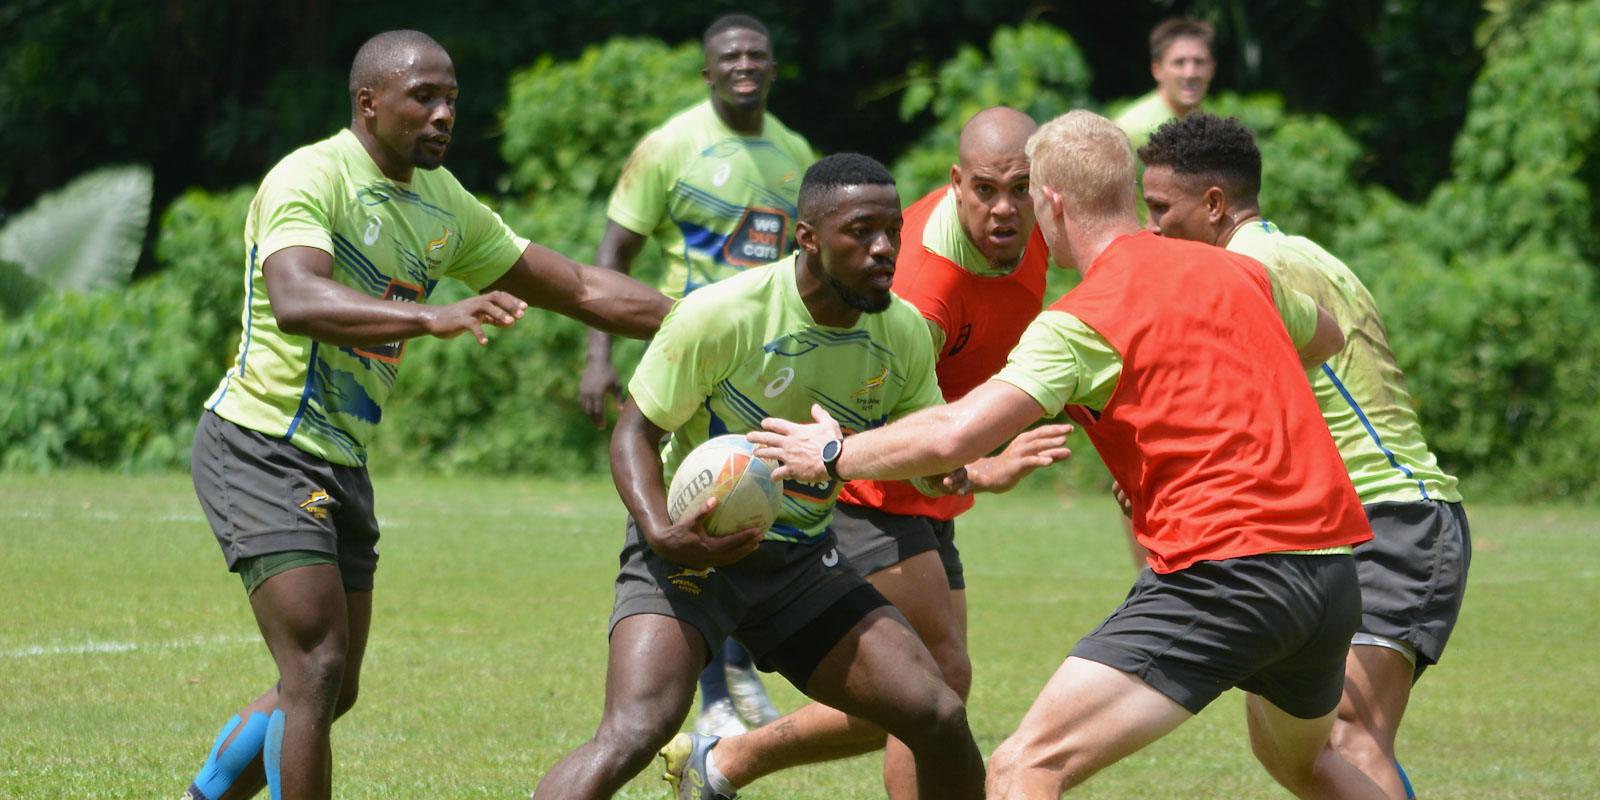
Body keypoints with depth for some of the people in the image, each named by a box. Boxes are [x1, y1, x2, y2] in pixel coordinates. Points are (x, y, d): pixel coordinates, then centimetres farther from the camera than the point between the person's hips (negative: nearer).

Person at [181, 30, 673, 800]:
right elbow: (297, 301, -36)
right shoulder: (310, 178, -16)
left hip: (339, 464, 9)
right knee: (317, 672, -17)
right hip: (261, 444, -9)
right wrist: (429, 318, -49)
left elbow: (582, 288, 14)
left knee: (329, 691, 13)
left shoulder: (444, 208, 9)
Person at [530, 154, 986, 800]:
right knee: (631, 735, -28)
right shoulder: (720, 316, -18)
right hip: (692, 546, -5)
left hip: (802, 559, 5)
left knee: (940, 719, -9)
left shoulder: (904, 335, -2)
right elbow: (634, 433, -10)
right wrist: (660, 532, -29)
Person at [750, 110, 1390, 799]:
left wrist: (834, 454, -1)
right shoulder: (1236, 271, 13)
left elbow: (953, 436, -17)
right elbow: (1326, 338, 34)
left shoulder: (1081, 322, -7)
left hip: (1223, 570, -8)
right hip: (1336, 570, 8)